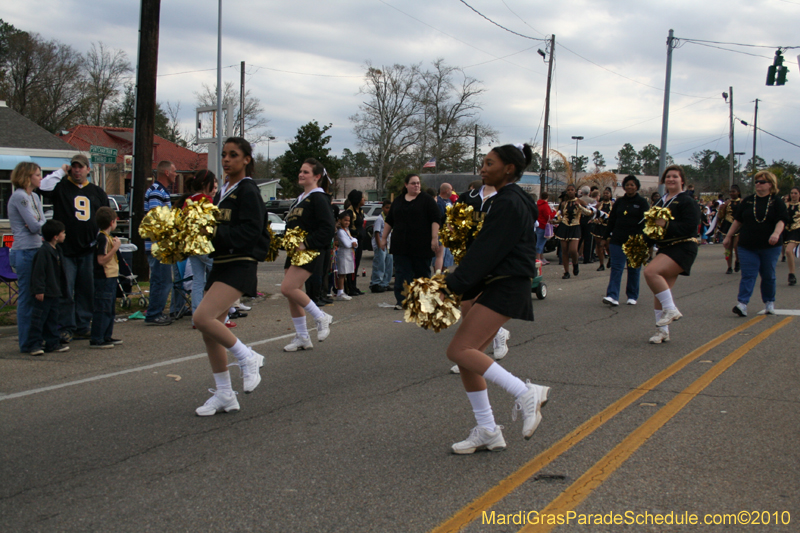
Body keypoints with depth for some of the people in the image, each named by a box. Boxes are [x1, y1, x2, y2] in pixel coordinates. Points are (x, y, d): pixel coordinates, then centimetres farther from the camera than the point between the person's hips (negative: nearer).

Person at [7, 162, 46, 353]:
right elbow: (35, 226, -16)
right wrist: (39, 225, 4)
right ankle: (27, 343, 2)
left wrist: (37, 225, -9)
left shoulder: (34, 197, 16)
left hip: (36, 250, 9)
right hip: (25, 253, -9)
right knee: (27, 298, -4)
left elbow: (43, 223, 11)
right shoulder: (19, 196, -12)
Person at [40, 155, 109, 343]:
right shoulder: (61, 186, 4)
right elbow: (44, 187, -18)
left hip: (89, 250, 3)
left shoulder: (97, 192, 14)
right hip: (65, 249, -3)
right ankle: (66, 328, 4)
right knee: (66, 292, -3)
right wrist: (62, 171, -5)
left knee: (87, 291, 8)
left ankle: (83, 327, 17)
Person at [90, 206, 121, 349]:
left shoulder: (107, 237, 15)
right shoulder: (102, 238, -15)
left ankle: (107, 336, 24)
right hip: (104, 279, -11)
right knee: (102, 309, -8)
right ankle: (96, 340, -6)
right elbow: (101, 260, -22)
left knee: (110, 308, 16)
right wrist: (115, 248, -21)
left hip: (110, 277, 11)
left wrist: (115, 245, 13)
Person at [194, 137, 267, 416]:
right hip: (220, 264, 9)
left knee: (202, 318, -24)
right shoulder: (222, 192, 17)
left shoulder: (248, 191, -8)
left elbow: (250, 232, -19)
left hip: (240, 265, -9)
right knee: (210, 329, 7)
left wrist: (216, 232, -25)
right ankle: (224, 395, 17)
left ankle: (248, 358, -4)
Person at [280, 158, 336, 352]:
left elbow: (328, 228, -18)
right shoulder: (299, 199, 19)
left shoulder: (318, 198, -9)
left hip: (309, 252, -9)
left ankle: (321, 318, -3)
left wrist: (307, 244, -22)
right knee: (292, 293, 8)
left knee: (288, 288, -20)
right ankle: (302, 338, 16)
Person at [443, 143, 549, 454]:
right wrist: (462, 288, 13)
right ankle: (487, 432, 11)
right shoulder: (508, 201, 19)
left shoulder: (509, 203, -13)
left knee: (460, 350, -18)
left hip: (506, 288, -10)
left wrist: (454, 284, -17)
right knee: (468, 354, 6)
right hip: (498, 286, 10)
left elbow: (486, 251, -18)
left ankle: (525, 394, -14)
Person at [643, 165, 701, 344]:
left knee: (651, 271, -28)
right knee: (660, 291, 6)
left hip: (682, 248, -8)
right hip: (665, 248, 8)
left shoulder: (687, 201, -6)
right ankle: (662, 331, 15)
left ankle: (671, 309, -15)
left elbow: (690, 226, -18)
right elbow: (654, 224, 26)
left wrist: (666, 225, -24)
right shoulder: (661, 201, 17)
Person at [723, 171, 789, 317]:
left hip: (770, 246, -1)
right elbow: (738, 221, 15)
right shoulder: (748, 201, 10)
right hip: (747, 246, 1)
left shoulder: (776, 201, 1)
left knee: (768, 276, 9)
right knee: (748, 275, -7)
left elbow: (781, 220, -10)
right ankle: (742, 304, -16)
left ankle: (769, 302, 24)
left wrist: (776, 233, -28)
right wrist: (728, 236, 12)